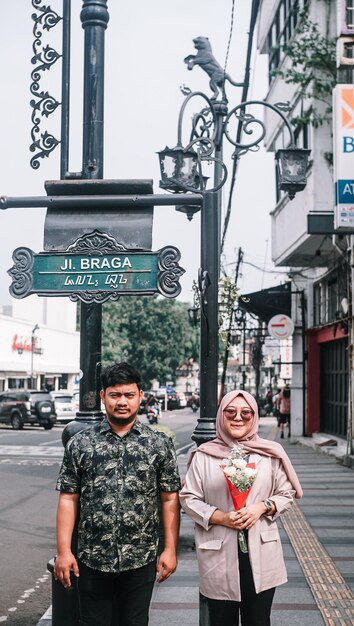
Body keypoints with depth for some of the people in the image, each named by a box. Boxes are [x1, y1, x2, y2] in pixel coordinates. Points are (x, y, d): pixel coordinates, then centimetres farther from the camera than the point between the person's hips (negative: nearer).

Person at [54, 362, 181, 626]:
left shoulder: (160, 444, 1)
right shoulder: (80, 443, 1)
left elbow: (170, 499, 2)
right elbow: (68, 499, 1)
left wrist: (170, 549, -3)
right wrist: (64, 551, -4)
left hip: (141, 561, 0)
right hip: (92, 560, 0)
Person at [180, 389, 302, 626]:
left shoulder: (271, 453, 3)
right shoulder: (204, 455, 0)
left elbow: (286, 493, 9)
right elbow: (189, 498, 1)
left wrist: (263, 507, -10)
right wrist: (221, 518, -12)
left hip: (261, 555, 1)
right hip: (219, 556, -1)